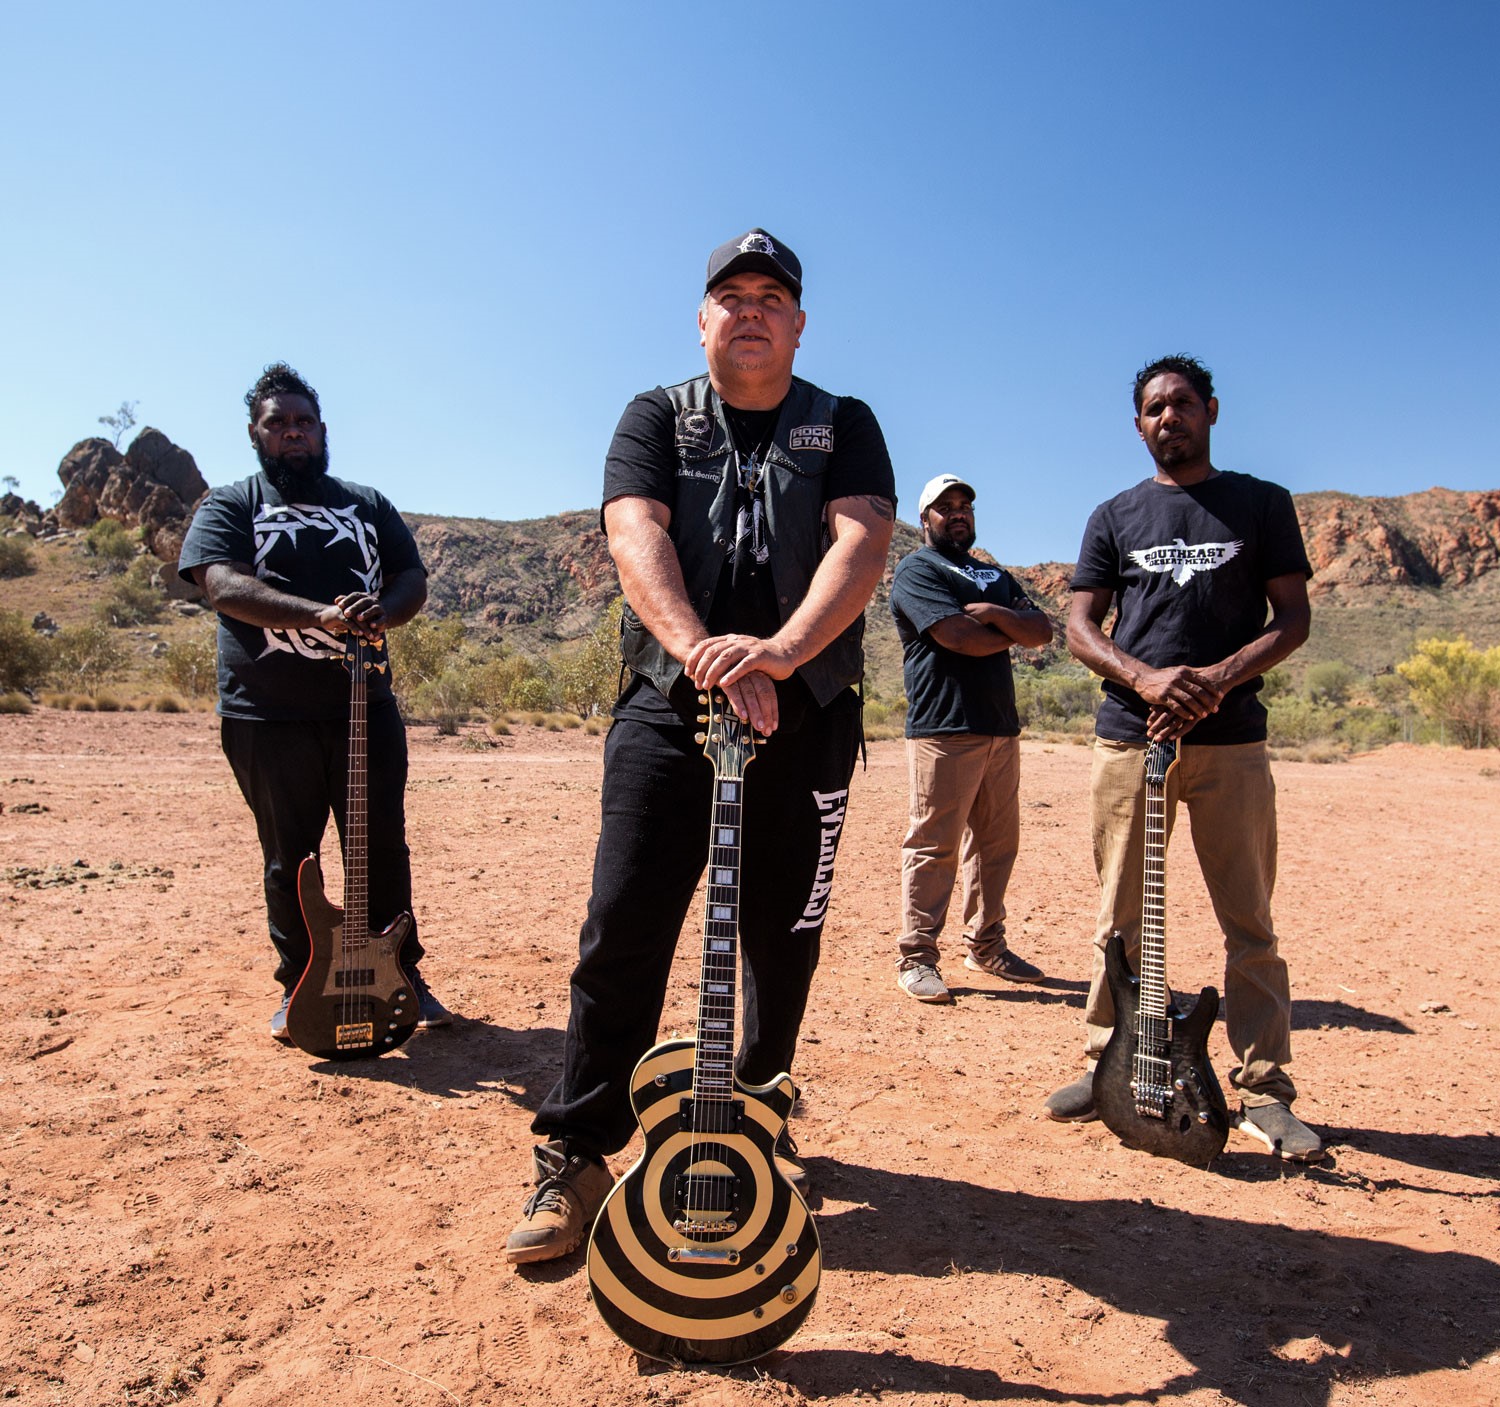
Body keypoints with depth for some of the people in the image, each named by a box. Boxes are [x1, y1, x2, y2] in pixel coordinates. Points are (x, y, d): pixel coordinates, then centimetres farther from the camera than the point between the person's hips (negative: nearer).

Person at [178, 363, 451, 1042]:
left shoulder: (368, 504, 15)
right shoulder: (229, 504, 4)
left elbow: (413, 577, 9)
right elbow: (222, 585, -13)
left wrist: (380, 614, -16)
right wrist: (321, 616, -29)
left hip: (365, 705, 3)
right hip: (267, 713, -2)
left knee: (384, 847, 7)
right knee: (288, 858, 7)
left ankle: (403, 975, 21)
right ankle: (298, 986, 23)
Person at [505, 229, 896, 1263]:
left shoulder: (844, 425, 11)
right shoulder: (656, 419, 12)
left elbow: (864, 540, -8)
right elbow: (635, 533, -7)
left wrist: (781, 650, -27)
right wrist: (698, 648, -27)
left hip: (807, 714, 1)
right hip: (668, 706, 0)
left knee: (784, 938, 9)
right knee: (623, 931, -4)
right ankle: (578, 1157, 10)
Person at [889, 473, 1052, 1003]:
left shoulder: (995, 576, 24)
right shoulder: (916, 570, 0)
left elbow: (1043, 631, 9)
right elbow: (958, 636, -16)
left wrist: (994, 613, -8)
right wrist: (1013, 632, 2)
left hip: (1001, 728, 8)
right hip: (944, 728, -7)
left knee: (998, 843, 11)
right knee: (933, 846, -6)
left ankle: (985, 945, 23)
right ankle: (916, 958, 2)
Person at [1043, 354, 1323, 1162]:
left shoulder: (1262, 504, 11)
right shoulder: (1115, 516, 13)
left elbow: (1292, 618, 5)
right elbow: (1080, 627, 7)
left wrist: (1216, 679, -13)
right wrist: (1147, 678, -12)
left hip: (1231, 740, -1)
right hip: (1127, 738, 1)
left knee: (1250, 924, 2)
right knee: (1121, 919, 6)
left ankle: (1264, 1092, 13)